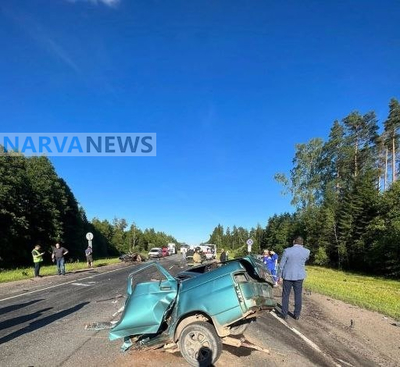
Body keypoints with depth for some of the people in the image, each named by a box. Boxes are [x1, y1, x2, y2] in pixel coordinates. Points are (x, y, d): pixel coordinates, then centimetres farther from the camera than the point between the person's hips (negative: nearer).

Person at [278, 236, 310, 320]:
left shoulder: (287, 250, -11)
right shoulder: (306, 251, -6)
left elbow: (282, 265, -6)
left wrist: (280, 276, 5)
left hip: (288, 276, -1)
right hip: (299, 276, 2)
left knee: (285, 295, 9)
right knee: (298, 295, 13)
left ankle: (284, 314, 13)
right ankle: (297, 315, 18)